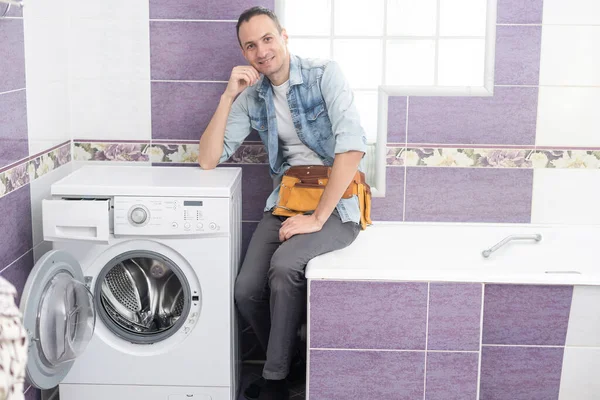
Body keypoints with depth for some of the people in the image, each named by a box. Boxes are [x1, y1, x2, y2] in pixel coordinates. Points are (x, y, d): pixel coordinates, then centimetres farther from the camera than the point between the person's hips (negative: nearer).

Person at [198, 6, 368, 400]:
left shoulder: (325, 75, -9)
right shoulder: (252, 97, 6)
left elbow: (353, 147, -21)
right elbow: (208, 160, 2)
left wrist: (317, 218, -22)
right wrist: (228, 96, -8)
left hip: (336, 203, -5)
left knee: (284, 265, -30)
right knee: (246, 292, -12)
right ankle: (288, 358, 17)